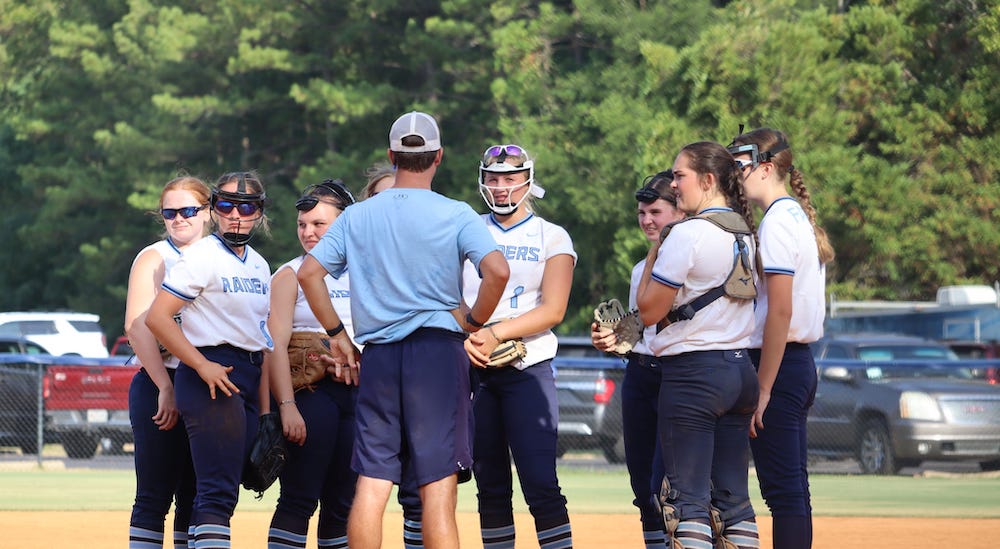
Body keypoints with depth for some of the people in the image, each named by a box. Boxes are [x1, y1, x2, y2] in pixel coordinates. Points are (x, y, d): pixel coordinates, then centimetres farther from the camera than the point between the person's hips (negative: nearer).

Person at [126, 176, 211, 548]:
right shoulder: (154, 259, 0)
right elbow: (138, 327, -10)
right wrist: (165, 388, -18)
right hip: (159, 386, -6)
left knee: (194, 498, 7)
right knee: (155, 495, -8)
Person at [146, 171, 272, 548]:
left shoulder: (259, 265, 17)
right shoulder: (203, 256, -7)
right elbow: (157, 317, -13)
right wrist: (202, 365, -19)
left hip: (249, 379, 8)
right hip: (210, 374, -8)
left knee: (224, 488, 7)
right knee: (217, 490, -16)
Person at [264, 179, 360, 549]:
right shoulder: (290, 276, 0)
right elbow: (276, 345, -9)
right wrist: (286, 406, -20)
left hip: (357, 393, 5)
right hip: (310, 392, -5)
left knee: (343, 503, 7)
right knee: (299, 500, -10)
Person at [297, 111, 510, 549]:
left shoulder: (357, 216, 8)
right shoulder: (455, 215, -3)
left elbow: (309, 271, 5)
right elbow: (497, 271, -16)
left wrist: (336, 334, 12)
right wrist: (472, 320, -1)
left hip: (377, 356, 3)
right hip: (438, 351, -3)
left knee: (370, 484, 5)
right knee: (438, 487, -4)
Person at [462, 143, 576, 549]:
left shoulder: (551, 238, 4)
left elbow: (553, 310, -6)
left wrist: (496, 333, -18)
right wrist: (467, 337, -14)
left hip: (527, 368, -3)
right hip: (471, 369, 3)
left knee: (540, 483, -13)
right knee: (491, 485, 5)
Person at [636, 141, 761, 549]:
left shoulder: (688, 234, -13)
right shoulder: (746, 234, 11)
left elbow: (649, 311, -10)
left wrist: (653, 255, 3)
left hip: (692, 373, -8)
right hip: (740, 369, 8)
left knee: (687, 496, -6)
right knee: (733, 495, 9)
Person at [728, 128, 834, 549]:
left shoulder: (777, 222, -14)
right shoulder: (802, 219, 16)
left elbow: (780, 312, -20)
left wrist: (763, 389, -20)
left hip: (778, 363, -10)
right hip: (802, 363, 10)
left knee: (782, 487, -10)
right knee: (792, 487, 11)